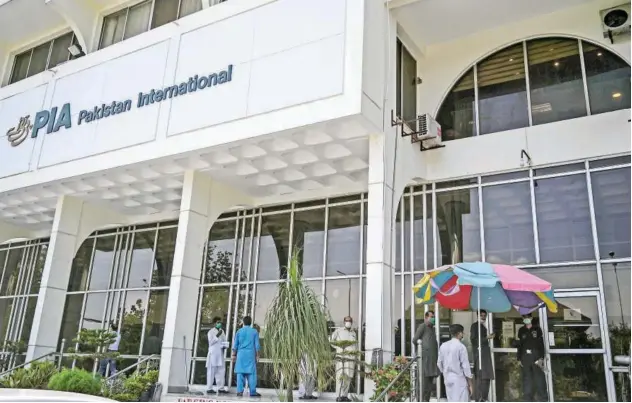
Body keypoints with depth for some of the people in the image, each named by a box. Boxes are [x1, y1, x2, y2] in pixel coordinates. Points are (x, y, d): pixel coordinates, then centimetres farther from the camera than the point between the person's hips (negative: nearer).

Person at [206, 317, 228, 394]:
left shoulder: (222, 331, 16)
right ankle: (209, 388, -1)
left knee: (221, 371, 4)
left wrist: (224, 346, -2)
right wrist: (217, 336, -19)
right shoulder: (211, 332, -2)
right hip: (213, 353, -6)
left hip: (220, 354, 6)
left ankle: (220, 388, 8)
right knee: (211, 371, -4)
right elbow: (210, 342, -9)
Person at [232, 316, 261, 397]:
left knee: (240, 373, 3)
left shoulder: (239, 331, 6)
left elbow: (235, 345, 4)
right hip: (251, 355, -1)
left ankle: (240, 391, 0)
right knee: (251, 373, 0)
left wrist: (234, 355, 9)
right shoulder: (254, 332, 4)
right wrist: (257, 356, 5)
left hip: (241, 354, 1)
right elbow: (257, 345, 1)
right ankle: (253, 392, -2)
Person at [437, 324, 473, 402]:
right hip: (459, 379, -6)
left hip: (448, 379, 6)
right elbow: (465, 366, -11)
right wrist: (470, 384, -5)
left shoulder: (443, 346, 6)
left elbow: (439, 363, 11)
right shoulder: (461, 346, -12)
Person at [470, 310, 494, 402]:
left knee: (487, 377, 7)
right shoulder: (474, 325, -5)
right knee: (480, 377, -11)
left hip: (486, 354, 9)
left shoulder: (483, 326, 20)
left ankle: (483, 398, 13)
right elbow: (473, 340, -13)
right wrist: (486, 337, -16)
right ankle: (478, 399, -9)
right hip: (479, 354, -9)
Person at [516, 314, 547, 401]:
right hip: (525, 356, 2)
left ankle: (543, 398, -1)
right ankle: (528, 398, 7)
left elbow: (541, 344, 2)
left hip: (536, 355, -2)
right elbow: (519, 345, 12)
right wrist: (519, 359, 6)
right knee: (527, 377, 2)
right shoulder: (521, 330, 12)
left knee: (539, 376, -6)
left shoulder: (537, 329, 6)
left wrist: (541, 357, -7)